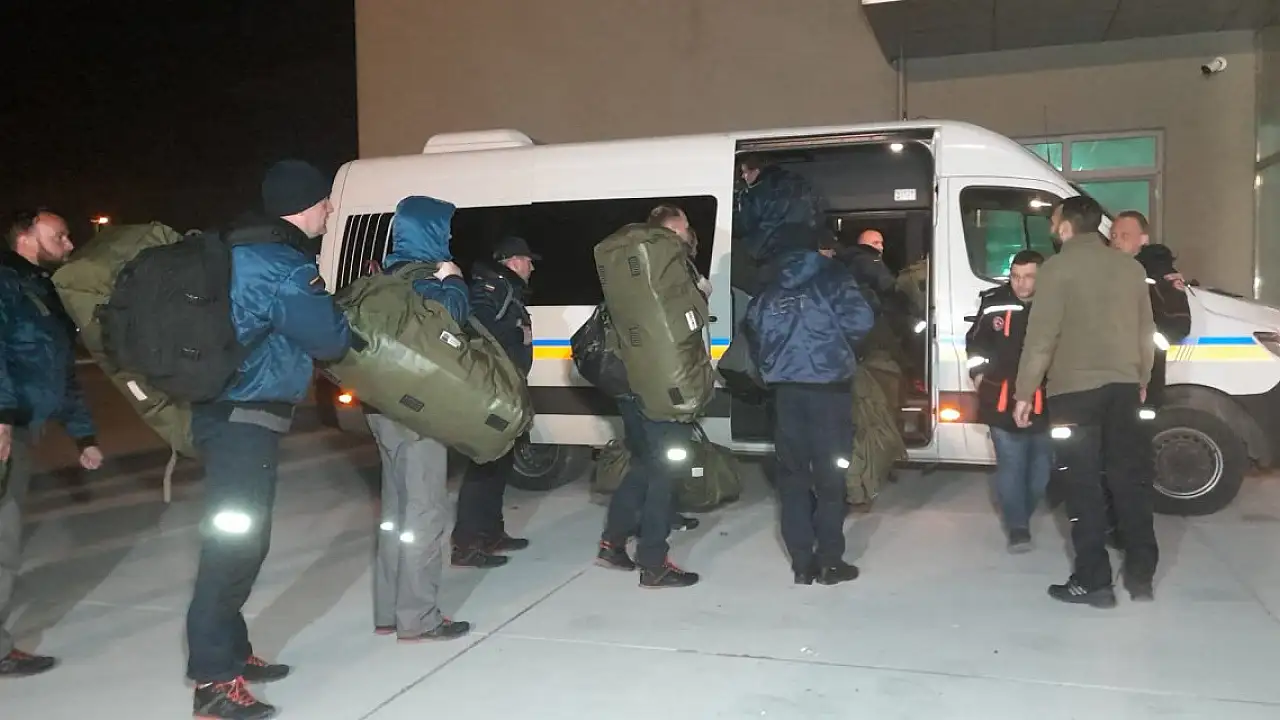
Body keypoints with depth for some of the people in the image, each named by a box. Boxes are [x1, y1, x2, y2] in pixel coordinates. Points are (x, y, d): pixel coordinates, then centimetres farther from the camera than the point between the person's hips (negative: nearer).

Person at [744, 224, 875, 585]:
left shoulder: (768, 293, 12)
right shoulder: (833, 279, -3)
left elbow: (753, 333, 9)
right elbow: (860, 321, -14)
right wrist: (840, 349, 5)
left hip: (786, 391, 4)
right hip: (828, 389, -4)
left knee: (793, 475, 10)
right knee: (830, 475, 5)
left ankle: (803, 563, 12)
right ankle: (829, 562, 8)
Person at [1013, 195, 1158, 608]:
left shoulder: (1058, 268, -9)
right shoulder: (1130, 268, 10)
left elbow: (1040, 338, -13)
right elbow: (1146, 333, 17)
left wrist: (1024, 393, -8)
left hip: (1076, 391, -6)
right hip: (1123, 387, 6)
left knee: (1085, 486, -1)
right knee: (1129, 478, 13)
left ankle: (1093, 581, 3)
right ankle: (1141, 574, 19)